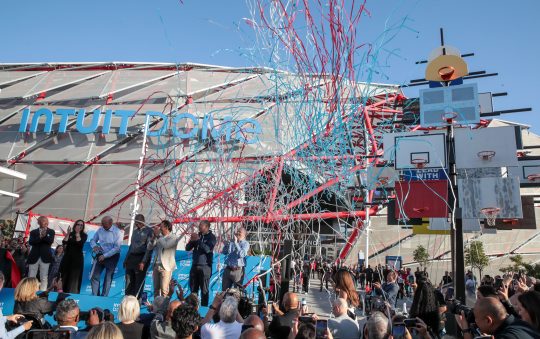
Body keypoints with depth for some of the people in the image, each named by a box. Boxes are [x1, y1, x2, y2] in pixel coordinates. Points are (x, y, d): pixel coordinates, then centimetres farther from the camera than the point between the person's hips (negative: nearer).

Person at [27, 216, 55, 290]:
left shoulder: (51, 231, 7)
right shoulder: (33, 232, 8)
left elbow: (51, 241, -8)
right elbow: (30, 242, -7)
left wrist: (44, 235, -22)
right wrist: (40, 237, -20)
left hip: (45, 257, 0)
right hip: (34, 257, 1)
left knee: (44, 278, 0)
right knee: (31, 277, 4)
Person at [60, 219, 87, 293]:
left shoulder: (84, 235, 2)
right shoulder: (70, 234, 9)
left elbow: (80, 243, -16)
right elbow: (64, 242, -5)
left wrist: (77, 233, -13)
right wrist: (68, 234, -13)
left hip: (77, 258, -3)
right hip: (67, 257, 3)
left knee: (74, 277, -3)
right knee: (64, 276, 5)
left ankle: (73, 293, -2)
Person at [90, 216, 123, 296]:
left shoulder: (117, 232, -16)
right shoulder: (100, 229, -2)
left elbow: (116, 248, -18)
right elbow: (93, 240, 10)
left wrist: (105, 256, -19)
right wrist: (94, 246, -13)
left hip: (112, 257, -4)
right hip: (100, 255, 5)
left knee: (108, 278, 5)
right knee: (95, 276, 3)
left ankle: (104, 297, 15)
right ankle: (94, 295, 15)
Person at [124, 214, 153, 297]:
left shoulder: (148, 231, -6)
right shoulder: (135, 230, 16)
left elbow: (149, 248, -11)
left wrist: (143, 262, -17)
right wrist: (126, 259, 17)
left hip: (141, 258, -6)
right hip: (131, 257, 7)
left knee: (138, 282, -1)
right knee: (129, 281, 9)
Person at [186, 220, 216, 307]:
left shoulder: (211, 237, -2)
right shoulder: (198, 235, 13)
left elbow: (208, 249, -17)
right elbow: (187, 248, 12)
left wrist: (198, 240, -18)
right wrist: (191, 240, -7)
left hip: (205, 266, -5)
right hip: (195, 265, 5)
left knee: (204, 290, -1)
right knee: (193, 289, 8)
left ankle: (204, 306, 4)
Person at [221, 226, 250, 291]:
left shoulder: (245, 244, -3)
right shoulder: (231, 241, 9)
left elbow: (241, 254, -19)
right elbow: (224, 252, 3)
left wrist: (236, 243, -19)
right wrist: (227, 243, -10)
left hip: (238, 270, -4)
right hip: (228, 269, 4)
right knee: (224, 290, 8)